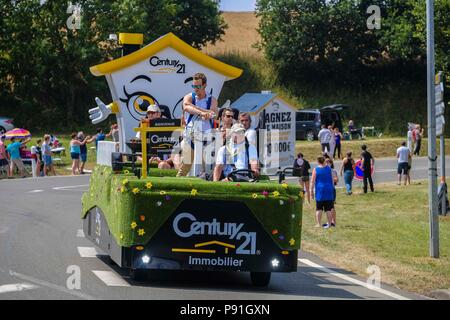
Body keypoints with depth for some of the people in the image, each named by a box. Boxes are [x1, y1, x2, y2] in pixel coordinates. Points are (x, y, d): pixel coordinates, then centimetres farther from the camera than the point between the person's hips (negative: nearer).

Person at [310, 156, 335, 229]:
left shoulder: (315, 170, -5)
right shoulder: (328, 168, 4)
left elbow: (312, 181, -6)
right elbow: (332, 179, 12)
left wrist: (312, 191, 0)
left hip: (319, 190, -2)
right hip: (329, 190, 2)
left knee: (319, 209, 3)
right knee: (328, 209, 5)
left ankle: (318, 224, 0)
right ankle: (329, 224, 5)